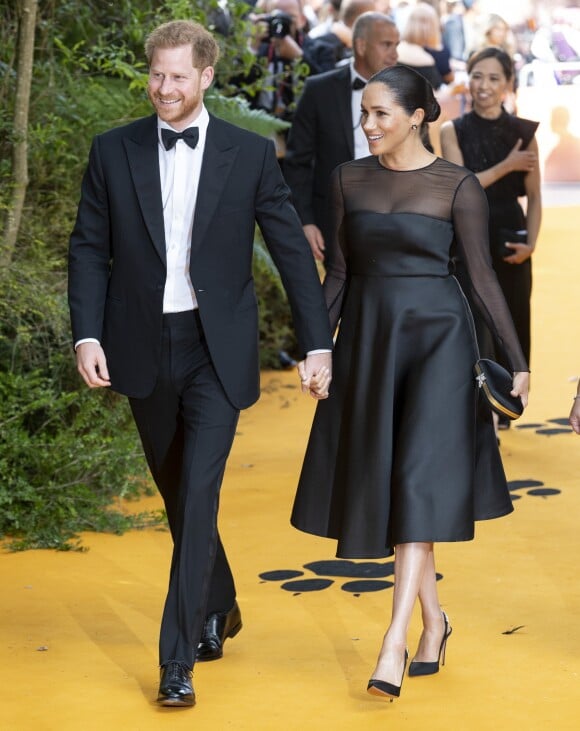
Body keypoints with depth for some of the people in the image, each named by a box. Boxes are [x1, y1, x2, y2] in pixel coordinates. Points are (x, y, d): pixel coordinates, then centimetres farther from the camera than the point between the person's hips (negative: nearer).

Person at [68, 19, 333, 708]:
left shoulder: (250, 154, -3)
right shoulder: (113, 152, 1)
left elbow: (292, 250, 0)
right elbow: (89, 248, 3)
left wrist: (316, 343, -4)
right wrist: (87, 335, -9)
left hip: (217, 350, -3)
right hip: (144, 348, 3)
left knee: (198, 495, -11)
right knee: (176, 492, 16)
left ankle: (178, 660, -7)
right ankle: (218, 605, 40)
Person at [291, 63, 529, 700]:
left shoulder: (458, 186, -5)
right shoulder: (349, 180, 6)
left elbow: (482, 275, -3)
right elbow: (338, 271, 10)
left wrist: (516, 359, -4)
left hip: (436, 337, -5)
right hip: (366, 338, 5)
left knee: (420, 482, -12)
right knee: (382, 480, 8)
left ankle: (393, 644, -16)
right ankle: (433, 620, 24)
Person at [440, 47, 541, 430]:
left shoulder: (523, 132, 3)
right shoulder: (453, 131, 1)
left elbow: (534, 197, 2)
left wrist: (531, 243, -10)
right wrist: (506, 166, -14)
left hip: (510, 241, 1)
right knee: (472, 324, -5)